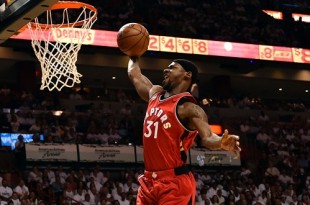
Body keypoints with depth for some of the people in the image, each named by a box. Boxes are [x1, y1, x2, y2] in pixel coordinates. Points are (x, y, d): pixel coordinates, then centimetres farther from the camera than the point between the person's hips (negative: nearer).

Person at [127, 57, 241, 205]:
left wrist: (221, 143, -46)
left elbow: (207, 138, -25)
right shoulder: (155, 94, 14)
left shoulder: (188, 108, -11)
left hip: (175, 183, -8)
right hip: (148, 181, 8)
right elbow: (134, 75, 33)